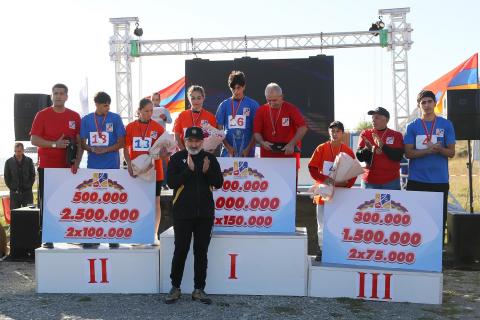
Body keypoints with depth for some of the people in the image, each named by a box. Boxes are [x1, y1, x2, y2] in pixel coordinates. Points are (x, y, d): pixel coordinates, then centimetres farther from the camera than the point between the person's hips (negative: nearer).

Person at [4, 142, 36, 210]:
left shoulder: (29, 161, 2)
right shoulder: (9, 162, 2)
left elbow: (32, 175, 7)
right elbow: (6, 177, 6)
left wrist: (29, 186, 0)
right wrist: (11, 187, 0)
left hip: (27, 192, 0)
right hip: (14, 193, 0)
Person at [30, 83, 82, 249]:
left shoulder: (75, 116, 8)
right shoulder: (42, 115, 2)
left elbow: (79, 142, 7)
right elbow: (34, 139, -4)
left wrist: (77, 161, -6)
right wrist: (55, 144, -15)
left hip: (68, 167, 2)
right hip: (47, 166, -2)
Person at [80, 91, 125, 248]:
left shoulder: (115, 118, 2)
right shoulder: (86, 119, 8)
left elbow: (121, 142, 0)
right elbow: (82, 143, 9)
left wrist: (105, 149, -13)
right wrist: (92, 149, -11)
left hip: (112, 166, -2)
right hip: (93, 166, 2)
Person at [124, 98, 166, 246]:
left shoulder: (158, 127, -1)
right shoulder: (130, 127, 2)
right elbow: (126, 149, 3)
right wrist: (129, 165, -11)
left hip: (154, 171, -1)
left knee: (155, 202, 4)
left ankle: (155, 235, 13)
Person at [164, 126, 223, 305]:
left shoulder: (210, 158, 7)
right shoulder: (177, 158, 1)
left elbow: (219, 183, 2)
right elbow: (171, 183, -10)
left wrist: (207, 172, -15)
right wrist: (189, 170, -20)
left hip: (205, 214, 2)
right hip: (182, 214, -2)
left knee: (201, 252, 7)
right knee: (180, 251, 2)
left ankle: (199, 290, 15)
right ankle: (175, 288, 16)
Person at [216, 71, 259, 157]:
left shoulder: (253, 105, 2)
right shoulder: (224, 105, 7)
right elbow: (219, 129, 7)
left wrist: (248, 149, -7)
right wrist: (228, 147, -3)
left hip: (246, 152, -1)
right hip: (228, 151, 1)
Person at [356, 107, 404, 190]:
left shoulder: (396, 135, 4)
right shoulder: (365, 134, 7)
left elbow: (398, 156, -9)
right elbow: (359, 157, 2)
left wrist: (382, 146, -20)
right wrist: (367, 149, -18)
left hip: (391, 181, -1)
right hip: (369, 181, 1)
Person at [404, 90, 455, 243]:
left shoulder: (446, 125, 4)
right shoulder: (412, 126, 4)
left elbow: (451, 152, 2)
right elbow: (409, 153, -3)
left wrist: (439, 149, -19)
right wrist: (429, 150, -17)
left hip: (440, 180, 0)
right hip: (416, 180, 0)